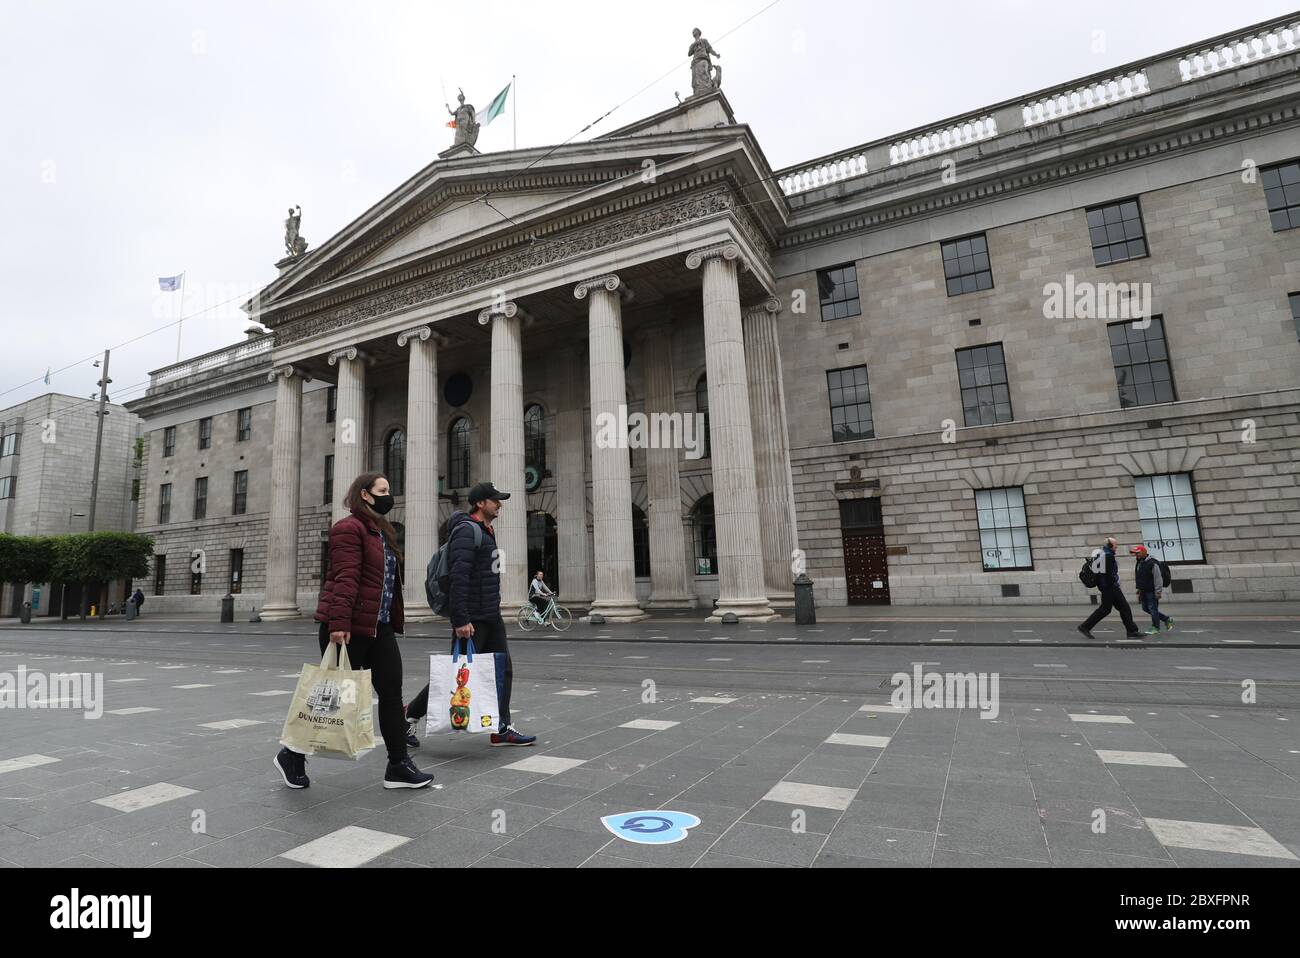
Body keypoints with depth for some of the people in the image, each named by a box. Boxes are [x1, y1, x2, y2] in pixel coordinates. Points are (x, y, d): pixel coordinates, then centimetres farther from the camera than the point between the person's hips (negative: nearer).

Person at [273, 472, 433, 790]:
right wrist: (339, 624, -27)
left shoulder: (382, 531, 17)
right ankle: (292, 755, 28)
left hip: (379, 627, 9)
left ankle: (399, 766, 12)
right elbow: (345, 579, -22)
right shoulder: (350, 528, -12)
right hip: (348, 628, -9)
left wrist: (394, 621, 21)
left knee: (391, 693, 5)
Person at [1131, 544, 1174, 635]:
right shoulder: (1139, 563, 12)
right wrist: (1139, 589, 21)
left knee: (1152, 608, -5)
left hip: (1152, 591, -9)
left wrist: (1158, 592, -18)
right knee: (1146, 608, 12)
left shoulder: (1152, 563, -16)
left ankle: (1155, 628, 4)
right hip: (1144, 591, 9)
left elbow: (1158, 578, -17)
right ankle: (1167, 620, 26)